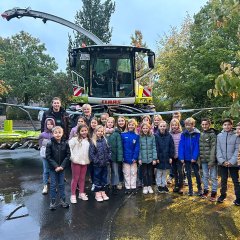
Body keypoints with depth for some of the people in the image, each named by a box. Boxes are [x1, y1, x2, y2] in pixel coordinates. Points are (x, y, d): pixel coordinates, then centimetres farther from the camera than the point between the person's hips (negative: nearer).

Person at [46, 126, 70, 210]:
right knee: (53, 185, 7)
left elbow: (68, 155, -3)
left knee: (61, 184, 13)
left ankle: (63, 200, 25)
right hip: (53, 168, -1)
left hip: (62, 168, 2)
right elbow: (48, 157, -10)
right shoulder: (50, 144, -10)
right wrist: (55, 166, -16)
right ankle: (53, 201, 20)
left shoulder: (65, 144, -5)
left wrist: (62, 166, -12)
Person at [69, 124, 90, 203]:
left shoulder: (88, 140, 6)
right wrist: (72, 157, -15)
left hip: (85, 162, 4)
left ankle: (81, 193, 27)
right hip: (76, 161, -4)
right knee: (75, 178, 5)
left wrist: (89, 158, 7)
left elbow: (90, 150, 14)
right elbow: (69, 148, -14)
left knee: (82, 178, 14)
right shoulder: (75, 139, -8)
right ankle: (73, 195, 14)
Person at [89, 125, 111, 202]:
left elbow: (109, 150, 8)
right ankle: (97, 193, 17)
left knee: (104, 178, 13)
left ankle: (103, 192, 26)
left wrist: (108, 159, 0)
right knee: (97, 178, 6)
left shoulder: (105, 140, 4)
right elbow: (91, 153, -10)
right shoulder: (93, 142, -8)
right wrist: (96, 161, -14)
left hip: (105, 164, 4)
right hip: (97, 164, -4)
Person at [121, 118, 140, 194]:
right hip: (125, 158, 0)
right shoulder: (123, 135, -3)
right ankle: (127, 187, 20)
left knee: (133, 173, 11)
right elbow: (121, 146, -3)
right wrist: (121, 157, -7)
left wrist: (135, 157, -13)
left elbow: (137, 147, -5)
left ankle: (133, 187, 22)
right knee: (126, 173, 9)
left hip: (133, 158, 0)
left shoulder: (137, 136, -2)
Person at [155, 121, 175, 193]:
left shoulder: (169, 136, 1)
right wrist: (156, 157, -13)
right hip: (159, 158, -2)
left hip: (166, 158, 3)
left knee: (165, 173, 14)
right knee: (159, 173, 7)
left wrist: (171, 157, -2)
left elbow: (172, 147, 2)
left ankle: (164, 185, 26)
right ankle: (159, 185, 20)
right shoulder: (156, 136, -7)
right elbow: (155, 147, -9)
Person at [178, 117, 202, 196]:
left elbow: (197, 146, -11)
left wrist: (194, 157, -17)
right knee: (188, 174, 12)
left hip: (194, 158, -2)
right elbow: (181, 146, -4)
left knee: (197, 173, 8)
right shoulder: (183, 134, -2)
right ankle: (190, 189, 25)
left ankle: (199, 189, 25)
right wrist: (181, 157, -10)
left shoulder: (197, 134, -8)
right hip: (186, 157, 2)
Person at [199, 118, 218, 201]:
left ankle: (214, 192, 18)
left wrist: (211, 160, -17)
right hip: (203, 160, 5)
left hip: (211, 159, -5)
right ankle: (205, 190, 28)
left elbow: (213, 148, -13)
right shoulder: (201, 135, 10)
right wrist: (200, 158, 8)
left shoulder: (212, 134, -8)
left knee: (213, 176, 5)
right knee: (205, 176, 15)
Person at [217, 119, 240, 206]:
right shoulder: (219, 136, 2)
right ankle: (223, 194, 30)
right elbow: (218, 149, -1)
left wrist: (231, 161, -15)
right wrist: (222, 161, -12)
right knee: (223, 180, 15)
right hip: (222, 163, 2)